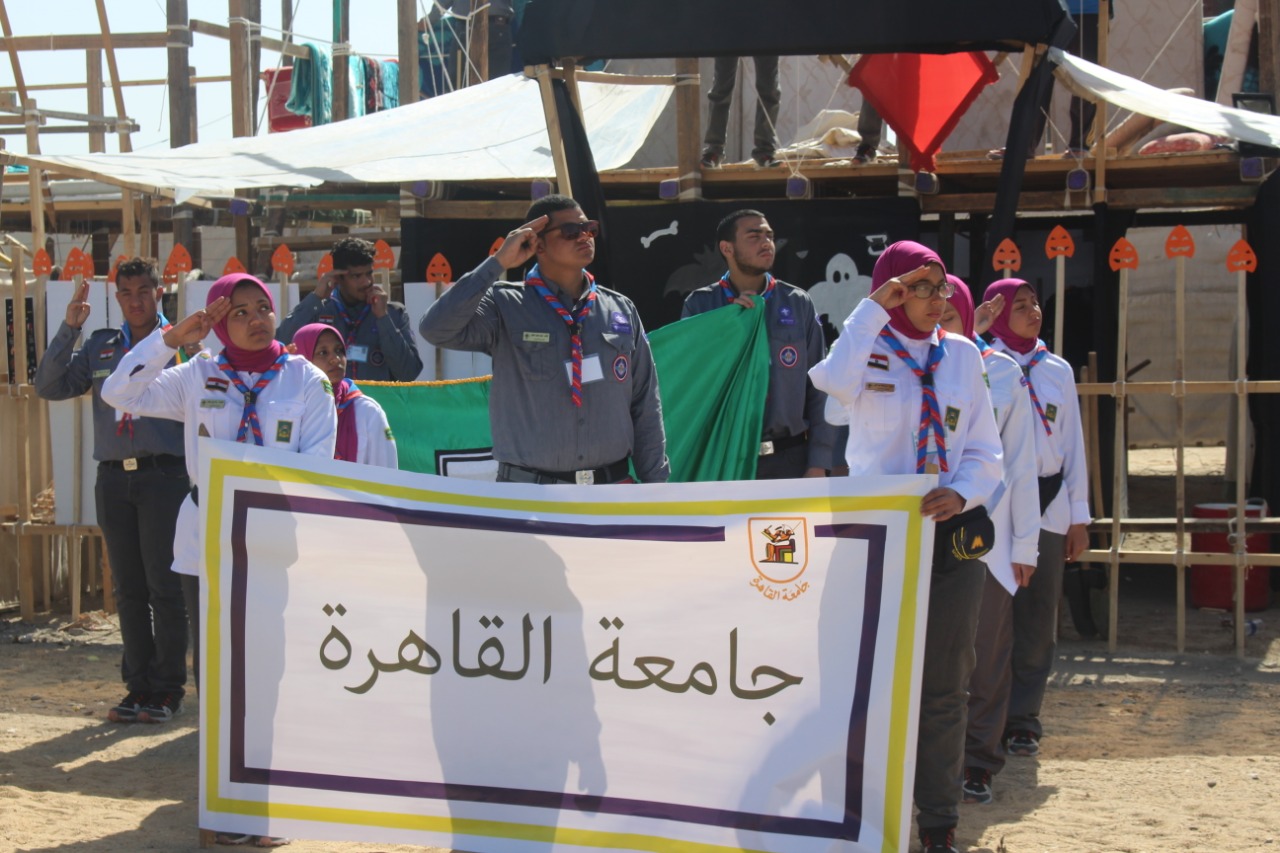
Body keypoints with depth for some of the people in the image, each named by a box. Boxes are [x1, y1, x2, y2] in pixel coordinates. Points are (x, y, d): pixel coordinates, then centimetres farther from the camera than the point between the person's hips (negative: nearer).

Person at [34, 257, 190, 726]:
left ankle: (166, 687, 4)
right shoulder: (100, 347, 14)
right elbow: (50, 386, 7)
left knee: (164, 583, -4)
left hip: (163, 474, -4)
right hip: (114, 478, 4)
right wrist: (69, 327, 0)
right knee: (128, 588, 8)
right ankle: (138, 684, 16)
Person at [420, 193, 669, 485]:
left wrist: (656, 484, 8)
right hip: (529, 497, -3)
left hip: (612, 492, 4)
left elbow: (646, 407, 12)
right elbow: (436, 329, -18)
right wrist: (497, 263, -14)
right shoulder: (507, 307, -1)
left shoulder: (621, 310, 10)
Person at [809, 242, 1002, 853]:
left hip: (951, 533, 3)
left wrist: (961, 493, -13)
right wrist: (873, 309, -19)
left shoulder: (961, 355, 7)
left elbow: (984, 451, 7)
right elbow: (835, 384, -26)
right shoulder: (867, 351, 0)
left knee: (943, 687, 6)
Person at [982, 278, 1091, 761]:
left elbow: (1073, 444, 13)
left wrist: (1079, 516, 10)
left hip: (1048, 505, 4)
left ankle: (1023, 717, 12)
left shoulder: (1057, 371, 11)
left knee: (1038, 615, 4)